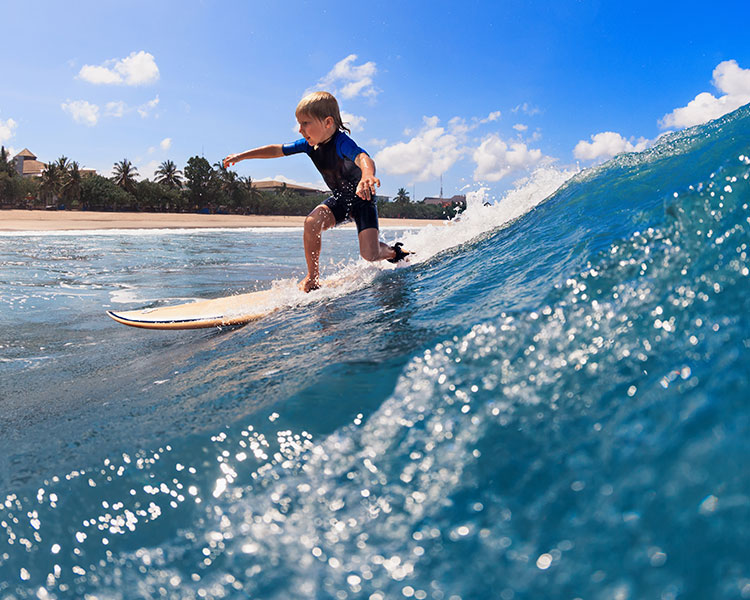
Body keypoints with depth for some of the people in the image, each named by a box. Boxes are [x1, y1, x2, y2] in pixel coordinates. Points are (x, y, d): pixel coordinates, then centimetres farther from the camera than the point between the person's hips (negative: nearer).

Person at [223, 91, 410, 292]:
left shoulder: (342, 142, -32)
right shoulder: (309, 144, -10)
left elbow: (364, 158, -54)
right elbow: (277, 150, 3)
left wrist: (367, 176, -78)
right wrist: (241, 155, 5)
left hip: (362, 200, -6)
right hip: (340, 199, 6)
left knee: (370, 255, -18)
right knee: (312, 222, -24)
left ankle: (394, 252, 19)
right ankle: (313, 277, -9)